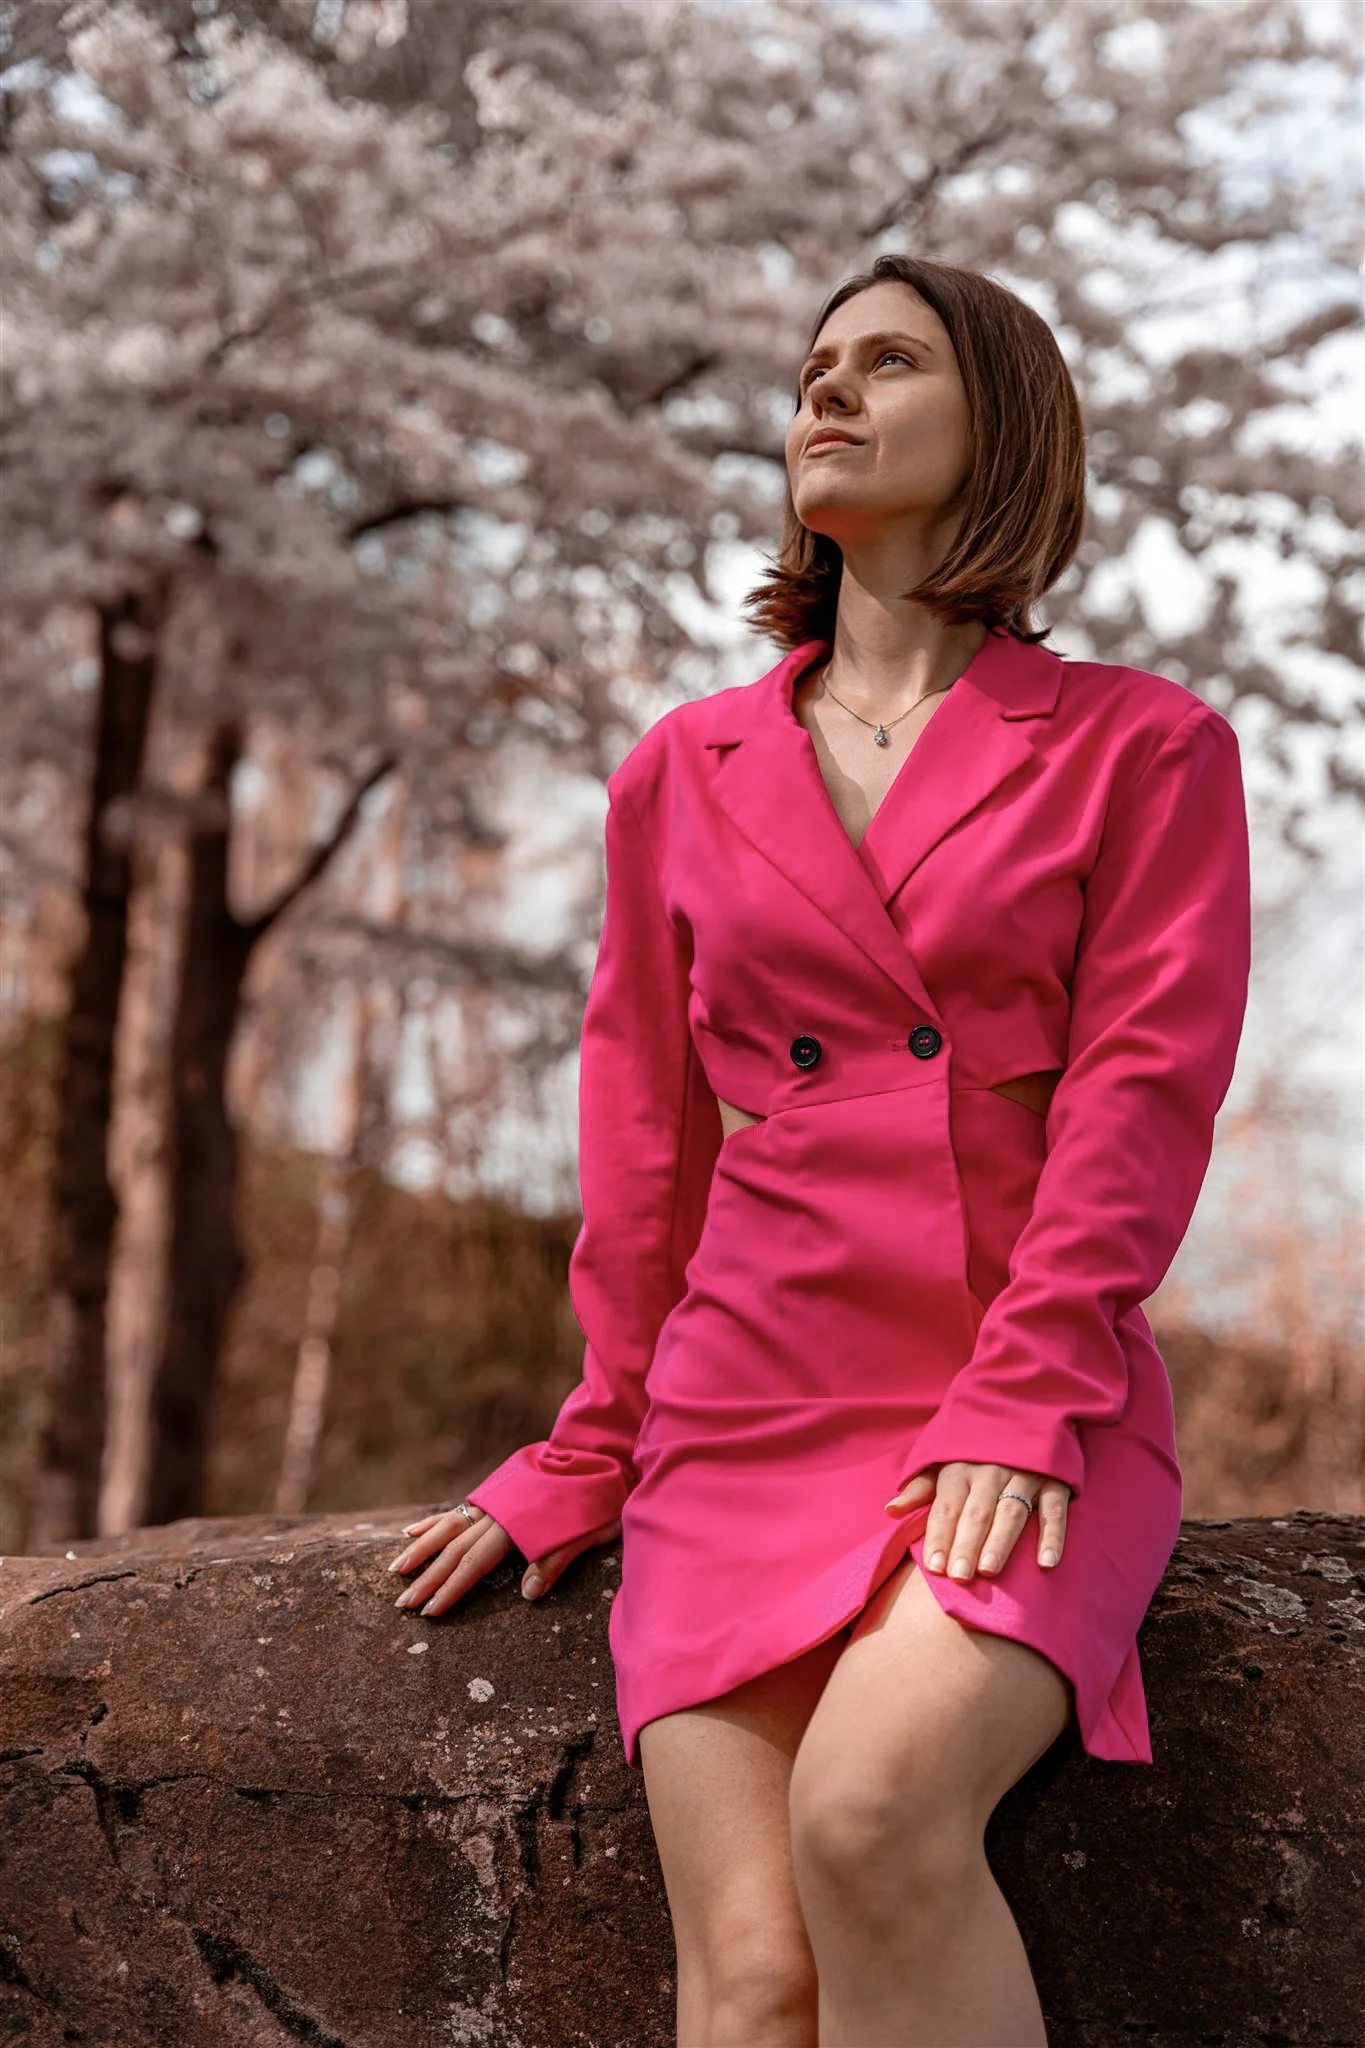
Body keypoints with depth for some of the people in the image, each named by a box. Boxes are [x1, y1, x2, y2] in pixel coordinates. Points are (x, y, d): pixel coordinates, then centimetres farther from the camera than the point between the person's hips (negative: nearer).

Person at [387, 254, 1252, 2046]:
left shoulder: (1143, 746, 7)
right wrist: (597, 1456, 12)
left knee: (876, 1810, -31)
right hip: (746, 1410, 3)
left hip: (1036, 1417, -2)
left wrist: (1019, 1402, -14)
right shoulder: (686, 771, 16)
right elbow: (647, 1125, 16)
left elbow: (1146, 1083, -3)